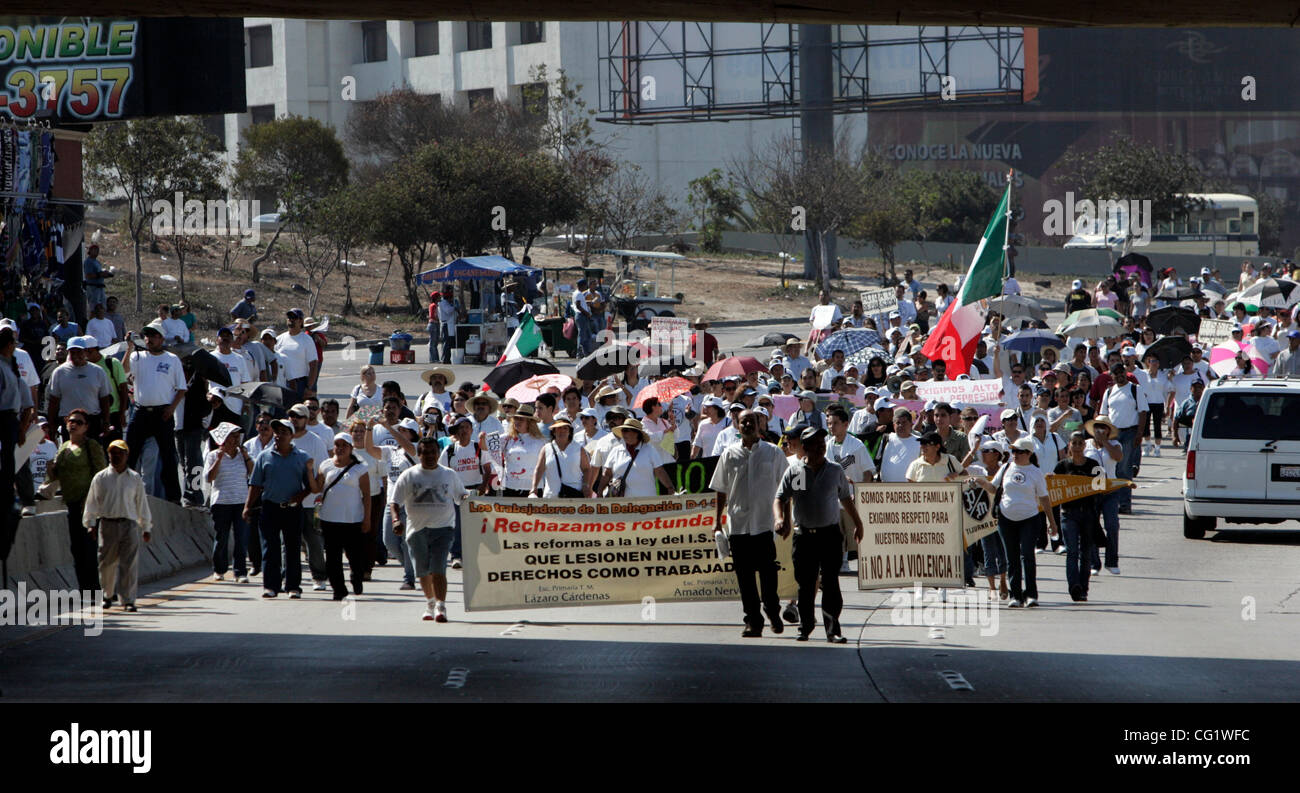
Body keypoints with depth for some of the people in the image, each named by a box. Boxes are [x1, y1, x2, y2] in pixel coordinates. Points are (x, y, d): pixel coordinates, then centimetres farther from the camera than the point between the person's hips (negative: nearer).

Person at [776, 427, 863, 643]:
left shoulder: (835, 471, 6)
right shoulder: (794, 471, 2)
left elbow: (846, 499, 19)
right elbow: (780, 498, 1)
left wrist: (858, 524, 23)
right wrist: (779, 519, -18)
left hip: (830, 534, 0)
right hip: (804, 534, 0)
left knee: (831, 582, -6)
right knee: (805, 583, 4)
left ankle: (833, 629, -4)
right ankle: (805, 627, 17)